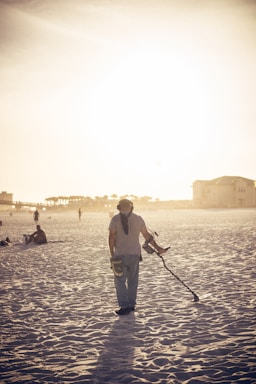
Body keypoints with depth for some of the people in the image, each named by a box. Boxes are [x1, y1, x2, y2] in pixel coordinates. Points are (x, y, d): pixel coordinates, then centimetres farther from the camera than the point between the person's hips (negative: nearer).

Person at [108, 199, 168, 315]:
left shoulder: (115, 219, -3)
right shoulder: (138, 218, 6)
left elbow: (111, 237, -8)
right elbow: (147, 236, 9)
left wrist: (112, 254, -3)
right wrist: (157, 247, 17)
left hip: (120, 254, -3)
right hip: (135, 254, 3)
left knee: (120, 281, 3)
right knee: (132, 280, 13)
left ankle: (124, 306, -2)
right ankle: (131, 305, 18)